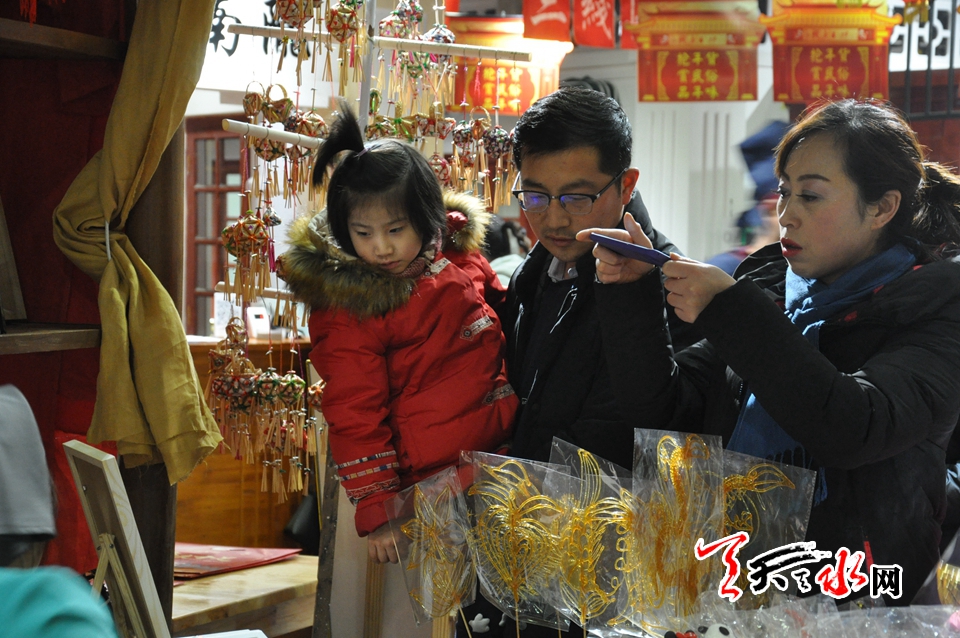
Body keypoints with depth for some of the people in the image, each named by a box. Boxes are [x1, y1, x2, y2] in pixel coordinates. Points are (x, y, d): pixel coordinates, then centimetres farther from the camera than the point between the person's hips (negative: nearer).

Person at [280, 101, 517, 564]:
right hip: (432, 482, -6)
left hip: (503, 448, 6)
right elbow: (354, 417, -12)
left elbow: (502, 308, 22)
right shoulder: (346, 311, -13)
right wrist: (376, 512, -14)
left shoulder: (460, 253, 3)